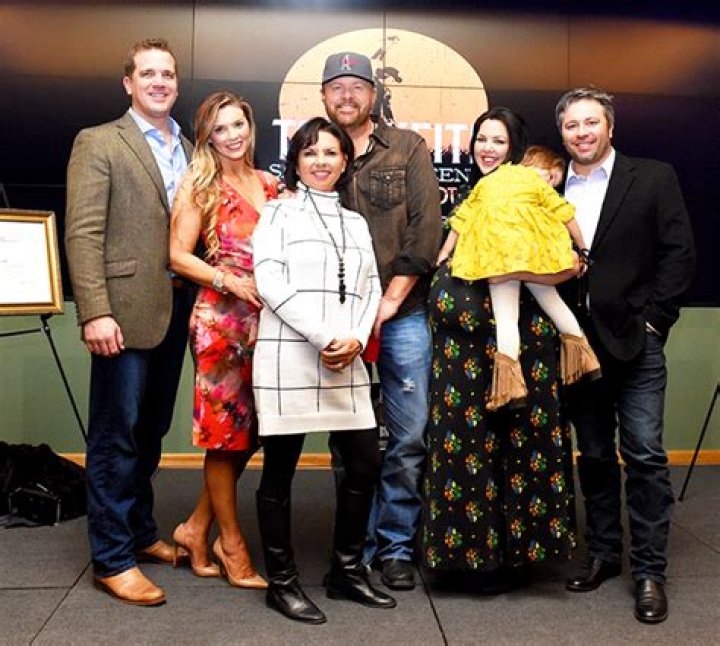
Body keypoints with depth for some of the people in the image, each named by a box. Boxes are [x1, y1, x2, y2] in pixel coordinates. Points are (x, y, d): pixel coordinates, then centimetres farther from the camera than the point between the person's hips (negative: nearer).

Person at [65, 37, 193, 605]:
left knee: (151, 431, 15)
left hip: (176, 309, 6)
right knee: (116, 436, 1)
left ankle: (140, 531, 30)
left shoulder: (188, 150, 16)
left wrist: (200, 301, 6)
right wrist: (95, 312, -18)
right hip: (126, 310, -6)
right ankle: (112, 557, 12)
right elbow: (83, 233, -10)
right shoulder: (98, 143, -1)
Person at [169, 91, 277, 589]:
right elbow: (178, 255, -6)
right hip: (222, 320, -5)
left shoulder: (269, 185, 13)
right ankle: (232, 545, 17)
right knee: (226, 430, 3)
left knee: (252, 429, 9)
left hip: (267, 319, 6)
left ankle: (197, 527, 25)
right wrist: (231, 281, -16)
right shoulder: (200, 185, -1)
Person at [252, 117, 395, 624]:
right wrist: (322, 338, -14)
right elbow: (270, 284, -8)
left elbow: (371, 288, 12)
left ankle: (347, 571, 22)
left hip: (347, 362, 5)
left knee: (365, 464, 5)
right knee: (280, 471, 3)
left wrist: (356, 339, -7)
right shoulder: (278, 212, 3)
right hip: (288, 357, -5)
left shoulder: (355, 222, 18)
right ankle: (283, 582, 17)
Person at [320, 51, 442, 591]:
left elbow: (426, 229, -2)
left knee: (409, 437, 2)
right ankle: (356, 546, 20)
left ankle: (396, 547, 18)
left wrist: (390, 300, -8)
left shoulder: (408, 149, 7)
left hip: (402, 314, 0)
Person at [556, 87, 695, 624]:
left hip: (635, 340, -3)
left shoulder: (653, 178, 2)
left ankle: (650, 570, 10)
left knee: (645, 456, -2)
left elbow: (679, 253, -3)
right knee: (594, 455, 12)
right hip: (578, 343, 3)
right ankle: (603, 553, 26)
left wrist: (653, 319, -8)